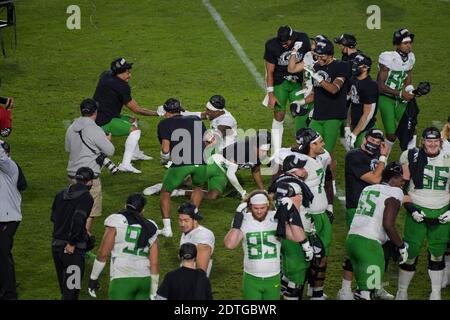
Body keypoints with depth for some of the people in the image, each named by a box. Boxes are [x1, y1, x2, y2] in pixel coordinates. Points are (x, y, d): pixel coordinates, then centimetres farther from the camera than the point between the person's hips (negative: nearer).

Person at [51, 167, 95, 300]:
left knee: (63, 283, 19)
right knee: (71, 288, -2)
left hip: (56, 244, 7)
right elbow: (78, 220, -23)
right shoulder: (86, 198, -11)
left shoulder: (61, 194, 9)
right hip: (73, 248, -7)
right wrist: (72, 243, -15)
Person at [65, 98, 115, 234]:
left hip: (72, 174, 7)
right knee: (90, 212, 2)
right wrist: (107, 140, 10)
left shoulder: (71, 128, 6)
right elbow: (110, 151, -10)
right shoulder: (95, 131, -16)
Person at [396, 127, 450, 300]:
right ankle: (402, 292, 14)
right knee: (411, 253, -1)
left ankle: (436, 294, 21)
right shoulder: (411, 157, -5)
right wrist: (410, 208, -10)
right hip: (417, 211, -3)